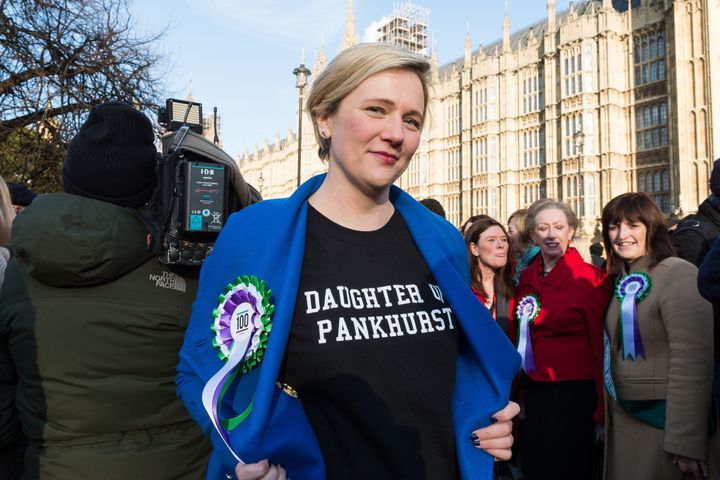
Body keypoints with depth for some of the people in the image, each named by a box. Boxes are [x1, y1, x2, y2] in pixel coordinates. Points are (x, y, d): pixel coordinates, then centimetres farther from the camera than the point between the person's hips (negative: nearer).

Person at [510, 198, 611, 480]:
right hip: (535, 392, 5)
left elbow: (604, 346, -11)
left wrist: (602, 411, -11)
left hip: (576, 394, -5)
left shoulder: (590, 278, -11)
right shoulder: (526, 278, 5)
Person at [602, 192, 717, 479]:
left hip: (663, 420, -7)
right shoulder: (625, 282, 8)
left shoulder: (678, 275, -17)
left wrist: (685, 442, -22)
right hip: (623, 417, 8)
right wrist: (608, 412, 12)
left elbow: (692, 364, -22)